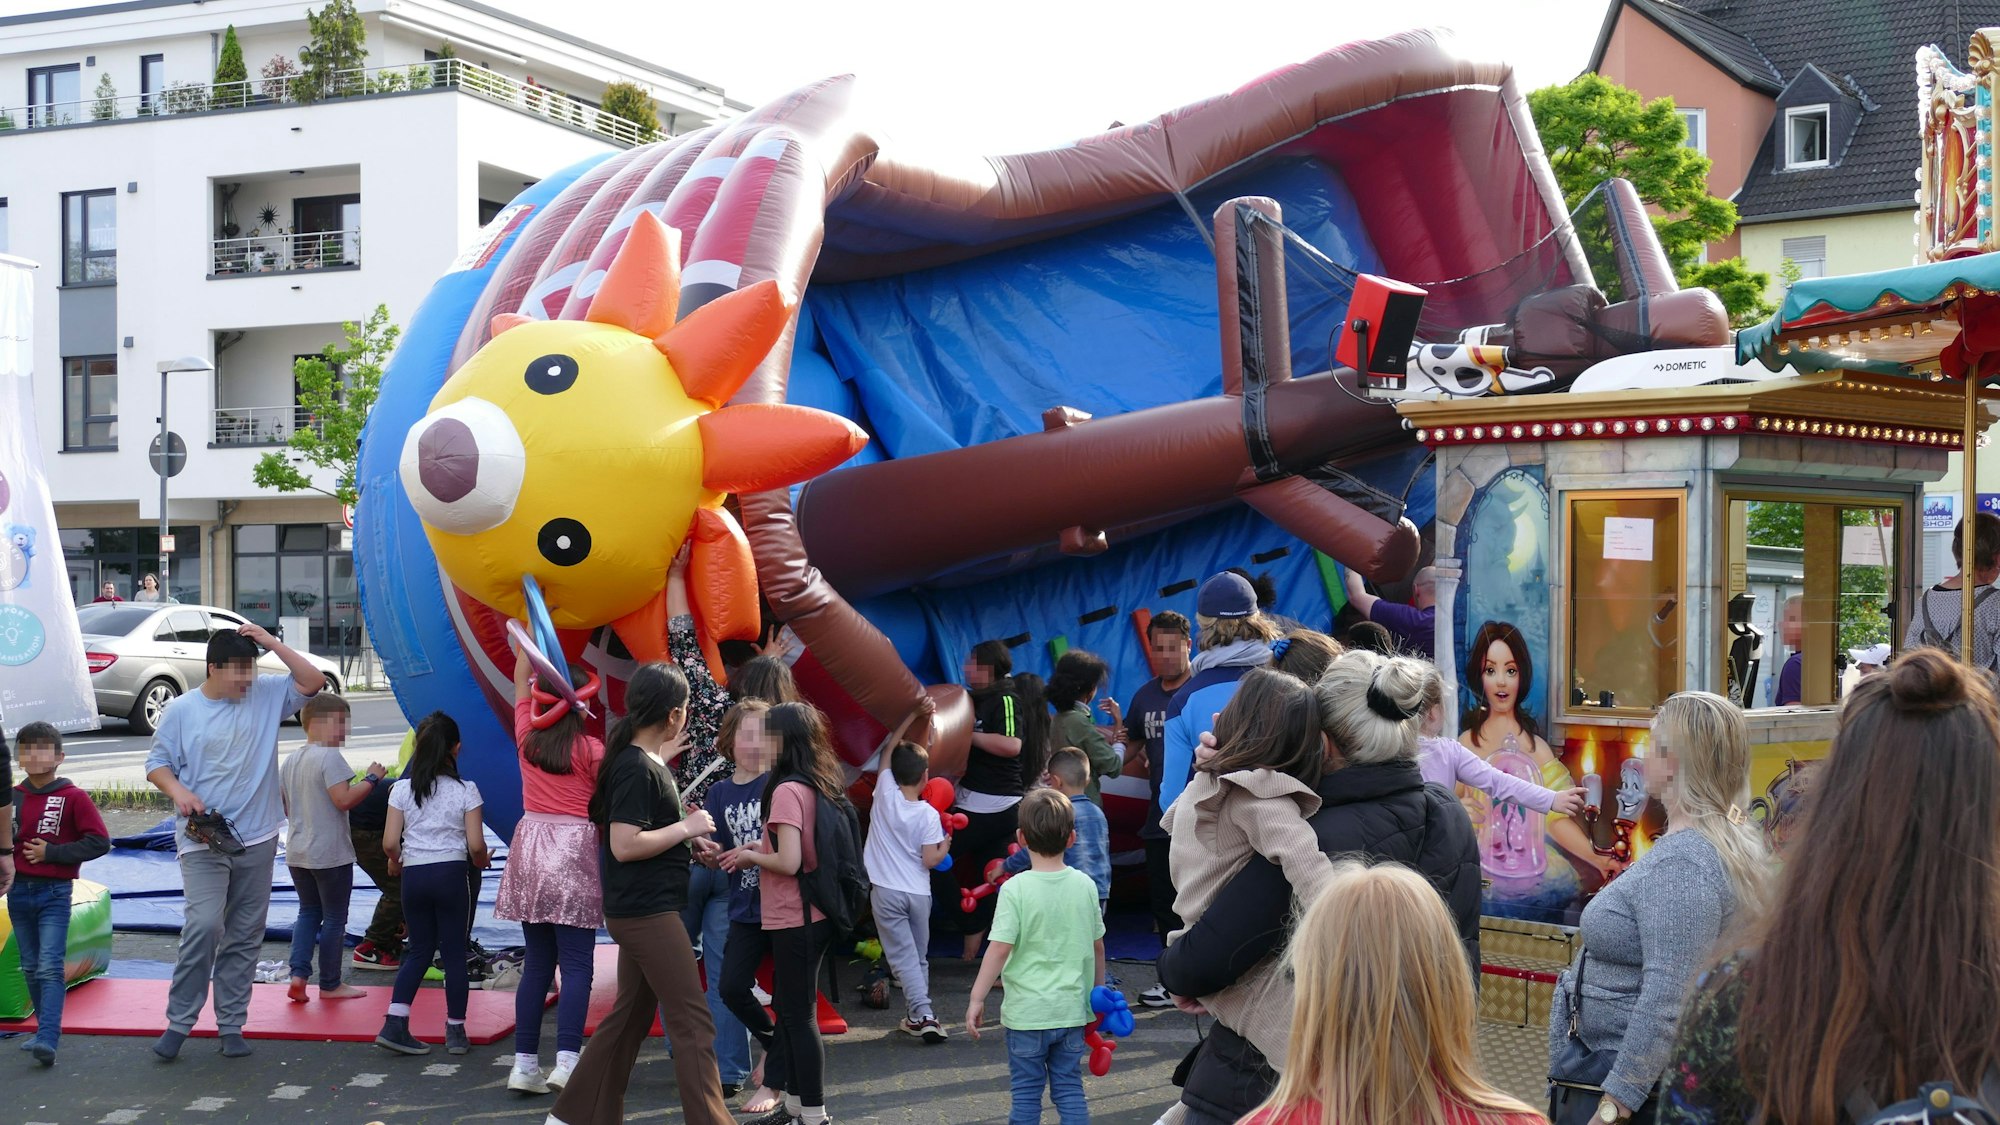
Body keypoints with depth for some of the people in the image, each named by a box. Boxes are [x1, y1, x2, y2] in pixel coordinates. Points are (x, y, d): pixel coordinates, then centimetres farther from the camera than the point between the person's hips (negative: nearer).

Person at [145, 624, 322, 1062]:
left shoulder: (266, 695, 5)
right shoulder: (182, 710, -1)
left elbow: (313, 681, 1)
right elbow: (156, 763, 4)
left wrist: (272, 643, -6)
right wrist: (177, 790, -16)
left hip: (256, 841, 3)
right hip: (202, 841, -3)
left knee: (245, 937, 7)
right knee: (204, 925, -18)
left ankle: (231, 1024, 16)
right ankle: (179, 1021, -7)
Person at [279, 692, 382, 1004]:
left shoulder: (290, 761, 10)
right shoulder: (329, 757, -16)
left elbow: (285, 808, 16)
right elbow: (344, 800, -23)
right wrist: (372, 778, -13)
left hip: (297, 853, 8)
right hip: (330, 854, -7)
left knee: (308, 912, 18)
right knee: (334, 918, 4)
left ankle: (299, 973, 3)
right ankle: (330, 984, 11)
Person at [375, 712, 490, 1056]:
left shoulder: (402, 789, 1)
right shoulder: (466, 790, -4)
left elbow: (389, 843, -1)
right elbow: (476, 845, -7)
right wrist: (481, 861, 15)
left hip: (414, 874, 2)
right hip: (451, 873, -2)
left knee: (419, 949, 13)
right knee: (454, 951, 7)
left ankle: (395, 1024, 1)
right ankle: (456, 1031, 11)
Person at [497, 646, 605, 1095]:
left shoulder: (528, 737, 5)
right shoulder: (591, 750, -8)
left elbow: (521, 677, 19)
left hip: (530, 848, 5)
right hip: (574, 852, -5)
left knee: (536, 963, 10)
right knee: (577, 965, -4)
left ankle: (525, 1062, 8)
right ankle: (567, 1059, -15)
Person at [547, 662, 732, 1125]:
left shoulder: (640, 761, 11)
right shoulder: (637, 769, -19)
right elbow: (623, 845, -23)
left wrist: (688, 839, 11)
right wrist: (685, 829, -15)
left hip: (645, 912, 10)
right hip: (647, 912, -10)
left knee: (629, 1017, 17)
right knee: (693, 1024, -7)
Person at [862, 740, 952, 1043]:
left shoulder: (885, 793, -8)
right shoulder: (929, 814, -8)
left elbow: (888, 754, 8)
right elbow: (930, 860, -8)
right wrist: (945, 846, 12)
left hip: (886, 892, -1)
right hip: (918, 893, 1)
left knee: (904, 956, -4)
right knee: (919, 957, 17)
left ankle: (923, 1014, -14)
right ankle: (916, 1015, 22)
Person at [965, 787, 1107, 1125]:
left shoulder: (1016, 889, -13)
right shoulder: (1085, 885, -1)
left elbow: (1000, 948, -17)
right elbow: (1097, 945, 8)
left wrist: (976, 999, -10)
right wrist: (1099, 992, 22)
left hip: (1027, 1011, -3)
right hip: (1072, 1009, 3)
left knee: (1027, 1094, 7)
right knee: (1070, 1090, 11)